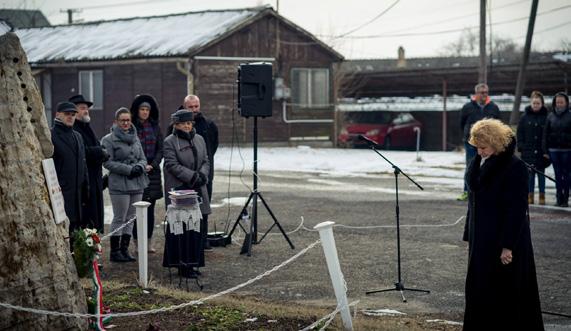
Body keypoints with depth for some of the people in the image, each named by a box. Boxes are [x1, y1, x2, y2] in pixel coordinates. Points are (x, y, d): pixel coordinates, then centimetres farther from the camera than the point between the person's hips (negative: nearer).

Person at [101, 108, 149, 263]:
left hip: (137, 183, 6)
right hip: (119, 184, -6)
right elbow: (108, 162, -11)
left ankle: (124, 249, 15)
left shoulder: (135, 138, 15)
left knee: (130, 218, 8)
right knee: (119, 219, -5)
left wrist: (139, 167, -6)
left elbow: (143, 158, 17)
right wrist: (128, 169, -16)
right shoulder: (109, 139, -4)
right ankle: (115, 251, 3)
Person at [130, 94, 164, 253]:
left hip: (152, 171, 3)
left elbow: (160, 149, 8)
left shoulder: (155, 127, 10)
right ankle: (137, 242, 2)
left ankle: (149, 241, 12)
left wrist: (152, 165, -7)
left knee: (150, 207, 6)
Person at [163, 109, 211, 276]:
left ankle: (195, 262, 12)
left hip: (198, 189, 6)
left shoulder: (199, 139, 16)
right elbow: (172, 165, -11)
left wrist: (202, 175, -5)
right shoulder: (170, 142, -3)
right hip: (179, 190, -6)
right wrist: (192, 176, -17)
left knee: (200, 227, 3)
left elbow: (206, 161, 16)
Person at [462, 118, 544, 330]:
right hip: (481, 239, 8)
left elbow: (517, 209, -18)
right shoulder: (479, 164, 7)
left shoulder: (515, 168, -15)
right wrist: (469, 235, 14)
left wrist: (508, 246, -20)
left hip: (504, 241, -7)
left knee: (506, 294, -1)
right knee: (479, 290, 11)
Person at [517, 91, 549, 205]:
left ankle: (542, 196, 12)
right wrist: (520, 146, -2)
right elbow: (520, 133, 7)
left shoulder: (546, 117, -2)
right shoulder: (525, 117, 4)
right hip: (528, 151, 1)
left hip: (541, 151, -1)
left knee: (541, 173, 6)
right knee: (530, 173, 5)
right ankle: (530, 196, 10)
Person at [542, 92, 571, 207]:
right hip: (554, 150, 3)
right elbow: (545, 134, 8)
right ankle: (559, 198, 10)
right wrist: (545, 150, 3)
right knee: (558, 174, 6)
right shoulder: (551, 116, 7)